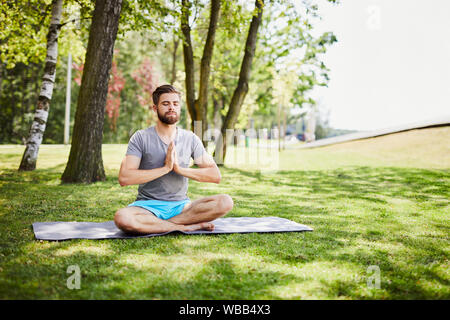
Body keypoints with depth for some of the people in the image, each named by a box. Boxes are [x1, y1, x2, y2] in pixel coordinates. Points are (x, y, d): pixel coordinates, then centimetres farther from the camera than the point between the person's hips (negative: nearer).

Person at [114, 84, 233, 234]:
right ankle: (187, 227, -22)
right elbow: (124, 178, -15)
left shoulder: (191, 139, 7)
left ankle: (155, 224, -20)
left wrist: (180, 168, -14)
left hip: (180, 205, 3)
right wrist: (165, 168, -18)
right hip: (148, 205, -2)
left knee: (225, 202, -23)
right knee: (122, 218, -36)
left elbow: (215, 175, -1)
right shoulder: (141, 137, -2)